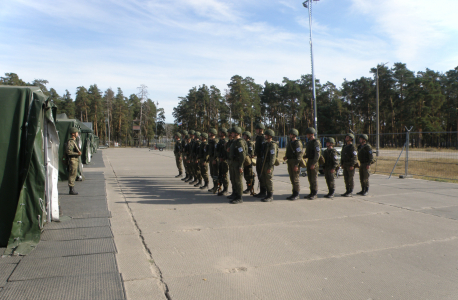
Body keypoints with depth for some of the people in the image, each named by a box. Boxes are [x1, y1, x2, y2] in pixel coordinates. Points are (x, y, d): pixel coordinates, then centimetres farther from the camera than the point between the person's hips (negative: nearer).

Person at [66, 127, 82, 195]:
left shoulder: (74, 141, 18)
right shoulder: (70, 142, -14)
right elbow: (68, 151, -23)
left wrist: (79, 152, 6)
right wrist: (77, 153, -21)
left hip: (75, 160, 10)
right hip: (72, 160, -10)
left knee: (73, 175, 12)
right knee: (72, 175, -7)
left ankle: (72, 190, 18)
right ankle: (71, 190, -4)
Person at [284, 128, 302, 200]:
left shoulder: (297, 143, -11)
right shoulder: (289, 143, 16)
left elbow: (299, 154, -17)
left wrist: (296, 165, -22)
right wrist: (286, 157, 5)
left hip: (295, 162, -9)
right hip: (290, 162, 9)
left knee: (295, 179, -6)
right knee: (292, 179, 11)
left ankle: (297, 195, 1)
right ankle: (294, 194, 18)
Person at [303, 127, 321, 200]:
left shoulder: (316, 142, -12)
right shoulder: (309, 142, 16)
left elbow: (317, 154, -18)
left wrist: (313, 164, -22)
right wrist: (302, 157, 10)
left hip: (314, 162, -9)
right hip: (309, 161, 9)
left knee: (314, 178, -5)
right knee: (310, 178, 11)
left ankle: (314, 194, 1)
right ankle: (312, 193, 18)